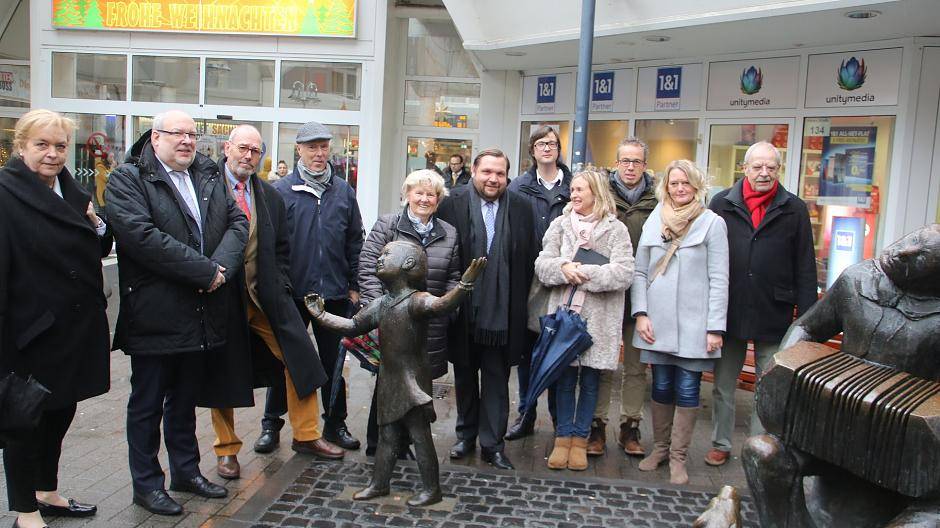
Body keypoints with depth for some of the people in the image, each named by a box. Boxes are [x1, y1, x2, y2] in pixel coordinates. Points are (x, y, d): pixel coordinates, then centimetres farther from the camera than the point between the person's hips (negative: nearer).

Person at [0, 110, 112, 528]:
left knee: (61, 410, 19)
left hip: (76, 326, 7)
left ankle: (46, 492, 37)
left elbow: (98, 250, 17)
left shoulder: (72, 192, 9)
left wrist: (98, 225, -4)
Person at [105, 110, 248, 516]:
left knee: (185, 399, 20)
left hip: (200, 314, 6)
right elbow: (141, 235, -23)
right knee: (147, 404, 9)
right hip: (154, 316, -6)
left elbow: (237, 222, 3)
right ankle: (146, 483, 24)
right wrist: (205, 271, -22)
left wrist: (222, 266, -16)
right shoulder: (127, 180, -8)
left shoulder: (210, 176, 11)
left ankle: (186, 471, 34)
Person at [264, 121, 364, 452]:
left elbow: (355, 240, 9)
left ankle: (335, 423, 26)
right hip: (292, 293, -2)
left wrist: (353, 285, 6)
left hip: (334, 292, 2)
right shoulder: (280, 191, -3)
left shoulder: (343, 191, 6)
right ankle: (271, 423, 25)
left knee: (333, 361, 12)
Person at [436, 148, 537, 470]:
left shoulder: (521, 208, 2)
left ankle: (492, 443, 19)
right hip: (463, 310, 0)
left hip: (502, 311, 1)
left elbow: (530, 259, 3)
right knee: (465, 376, 16)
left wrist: (522, 304, 0)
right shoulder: (452, 206, -5)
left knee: (496, 379, 8)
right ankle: (466, 435, 32)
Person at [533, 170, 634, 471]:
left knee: (589, 380, 8)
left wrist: (582, 273, -15)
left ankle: (580, 439, 22)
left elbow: (624, 274, -11)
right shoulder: (559, 225, 7)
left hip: (599, 319, -1)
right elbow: (541, 265, 1)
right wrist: (563, 267, -19)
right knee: (565, 378, 8)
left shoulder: (616, 230, -1)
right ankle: (563, 437, 21)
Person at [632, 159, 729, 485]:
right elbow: (639, 271, 9)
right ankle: (660, 447, 25)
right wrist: (640, 314, -1)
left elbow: (719, 279, -3)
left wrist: (715, 327, -8)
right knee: (661, 386, 10)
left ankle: (678, 457, 14)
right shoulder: (654, 221, 8)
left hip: (693, 324, -2)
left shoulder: (712, 223, 0)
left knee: (687, 389, 2)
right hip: (657, 322, 3)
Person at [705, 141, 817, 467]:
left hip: (774, 316, -1)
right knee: (723, 385, 13)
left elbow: (805, 269, 2)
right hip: (728, 314, 1)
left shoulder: (794, 209, 1)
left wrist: (807, 317, -2)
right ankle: (721, 444, 28)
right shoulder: (722, 204, 1)